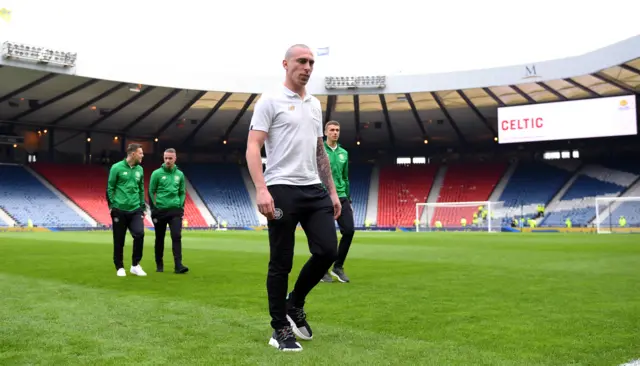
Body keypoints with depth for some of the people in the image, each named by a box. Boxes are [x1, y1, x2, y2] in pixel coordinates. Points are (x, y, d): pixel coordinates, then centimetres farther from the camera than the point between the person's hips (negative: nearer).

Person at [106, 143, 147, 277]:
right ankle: (120, 267, 19)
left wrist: (143, 207, 14)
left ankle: (135, 265, 1)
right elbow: (110, 188, -2)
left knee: (139, 234, -13)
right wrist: (111, 205, -5)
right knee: (119, 240, 4)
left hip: (135, 210, 4)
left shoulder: (140, 169, 10)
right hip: (119, 210, -3)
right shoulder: (117, 167, -5)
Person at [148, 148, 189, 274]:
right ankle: (159, 265, 21)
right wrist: (154, 209, -6)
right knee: (159, 239, 8)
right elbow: (151, 192, -1)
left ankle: (178, 265, -13)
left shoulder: (180, 174, 6)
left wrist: (181, 207, 3)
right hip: (160, 211, -2)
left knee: (177, 237, -10)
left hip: (175, 211, 2)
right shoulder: (157, 173, -4)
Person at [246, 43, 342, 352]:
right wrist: (261, 189, -24)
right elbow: (252, 147, -11)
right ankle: (280, 329, 14)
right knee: (281, 263, 0)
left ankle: (294, 305, 23)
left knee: (327, 251, 0)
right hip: (282, 190, -6)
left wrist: (332, 190, 17)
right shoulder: (270, 100, -4)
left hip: (314, 189, 7)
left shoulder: (315, 105, 18)